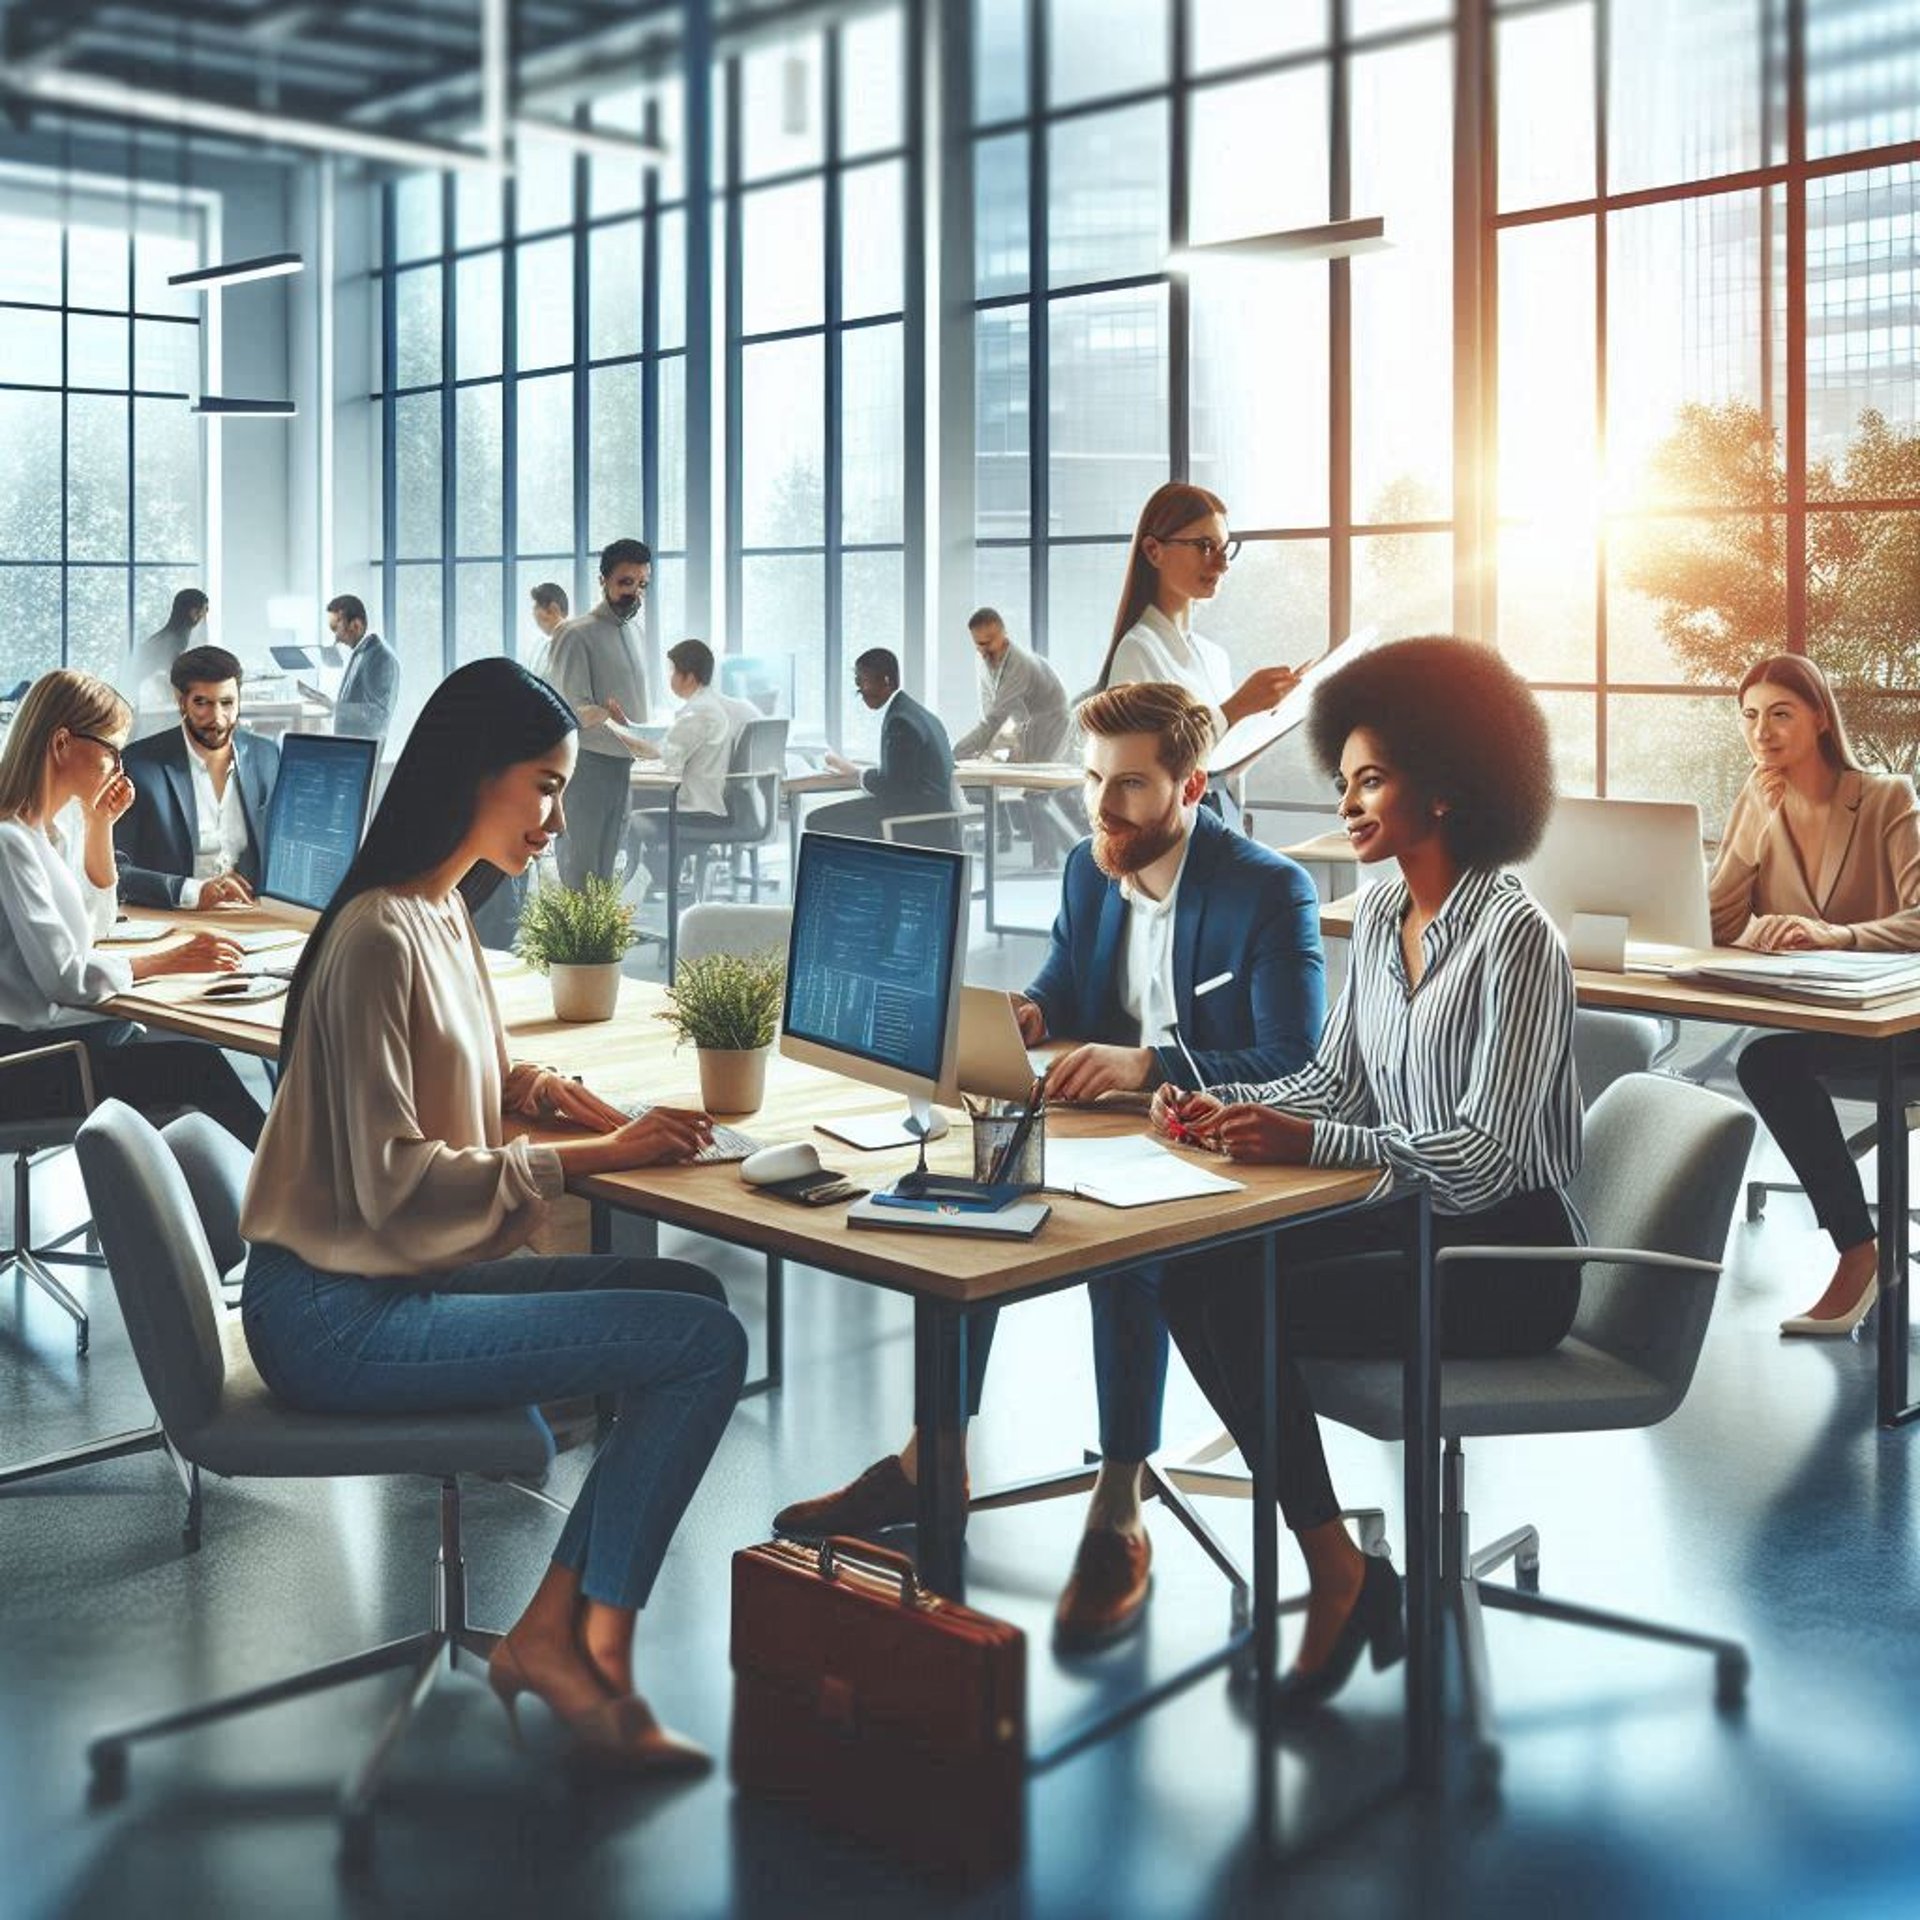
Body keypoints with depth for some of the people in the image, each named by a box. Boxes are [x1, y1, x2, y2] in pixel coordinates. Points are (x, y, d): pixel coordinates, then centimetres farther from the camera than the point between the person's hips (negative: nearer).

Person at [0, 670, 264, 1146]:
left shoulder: (59, 823, 9)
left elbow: (95, 924, 22)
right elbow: (62, 976, -21)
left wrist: (99, 824, 10)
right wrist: (169, 961, -18)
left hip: (64, 1027, 9)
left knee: (201, 1062, -10)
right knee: (200, 1069, -19)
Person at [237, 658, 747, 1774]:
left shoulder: (445, 911, 9)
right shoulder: (380, 938, -20)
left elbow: (478, 1073, 24)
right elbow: (392, 1181, -23)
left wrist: (573, 1099, 3)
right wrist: (591, 1157, -17)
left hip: (395, 1281, 10)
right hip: (339, 1317, -10)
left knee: (695, 1297, 8)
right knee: (707, 1343, -13)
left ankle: (556, 1629, 7)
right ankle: (589, 1648, 5)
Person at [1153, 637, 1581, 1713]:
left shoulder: (1515, 939, -18)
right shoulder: (1380, 917, 8)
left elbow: (1486, 1157, -23)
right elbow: (1336, 1079, 12)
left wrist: (1309, 1142, -32)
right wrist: (1228, 1110, -6)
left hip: (1511, 1256, -8)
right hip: (1414, 1224, 8)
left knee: (1251, 1310, -23)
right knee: (1191, 1278, -12)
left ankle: (1341, 1577, -3)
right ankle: (1335, 1570, -2)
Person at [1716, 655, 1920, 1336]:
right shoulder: (1757, 807, 6)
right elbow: (1713, 930, -3)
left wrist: (1835, 936, -38)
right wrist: (1758, 826, -12)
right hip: (1802, 1019, 4)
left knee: (1768, 1060, -31)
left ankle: (1859, 1254, -21)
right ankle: (1857, 1249, -21)